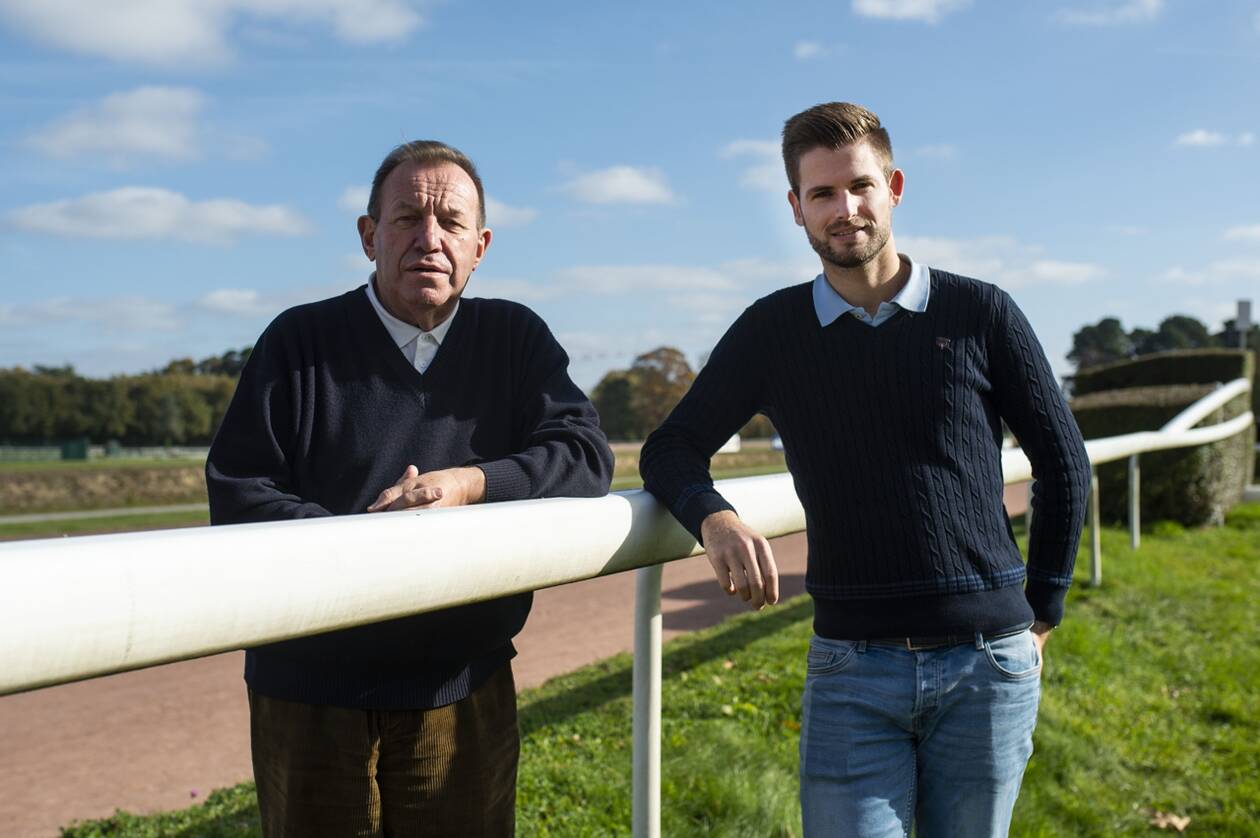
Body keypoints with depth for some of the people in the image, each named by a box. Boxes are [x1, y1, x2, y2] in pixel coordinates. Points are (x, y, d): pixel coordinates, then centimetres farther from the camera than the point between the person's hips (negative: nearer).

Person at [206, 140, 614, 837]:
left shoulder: (516, 338, 6)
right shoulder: (301, 340, 0)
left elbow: (585, 455, -4)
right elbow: (236, 493, -6)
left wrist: (471, 482, -21)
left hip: (462, 693, 1)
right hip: (311, 696, -1)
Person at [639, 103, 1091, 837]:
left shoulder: (980, 314, 0)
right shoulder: (772, 330, 2)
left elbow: (1063, 464, 9)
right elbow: (671, 448, 1)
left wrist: (1043, 610, 10)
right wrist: (714, 517, -21)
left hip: (986, 664, 1)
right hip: (852, 669, 0)